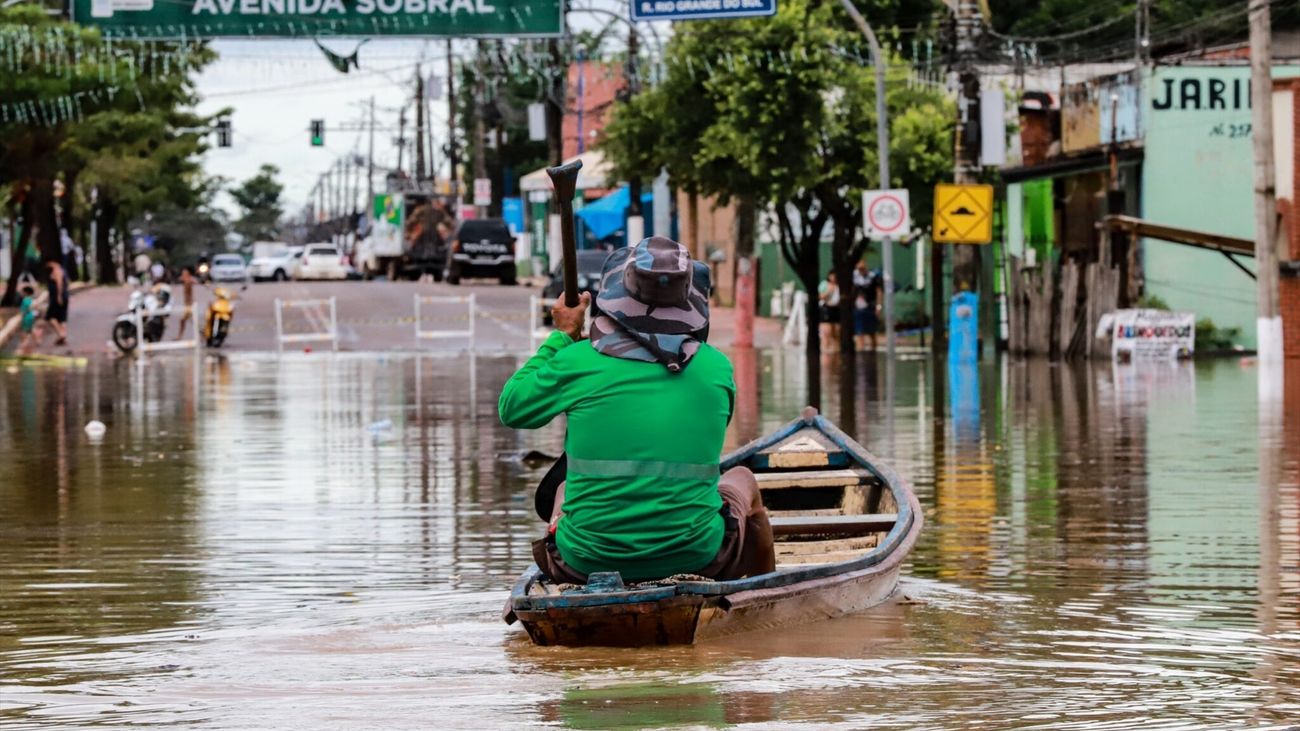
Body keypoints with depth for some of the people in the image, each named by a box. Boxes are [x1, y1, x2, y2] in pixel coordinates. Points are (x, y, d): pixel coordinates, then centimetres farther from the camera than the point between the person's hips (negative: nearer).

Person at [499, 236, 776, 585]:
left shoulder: (579, 361, -10)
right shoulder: (716, 367, -4)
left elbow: (512, 409, 7)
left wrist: (561, 336, 15)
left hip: (587, 564, 0)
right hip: (695, 555, 0)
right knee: (742, 479, 33)